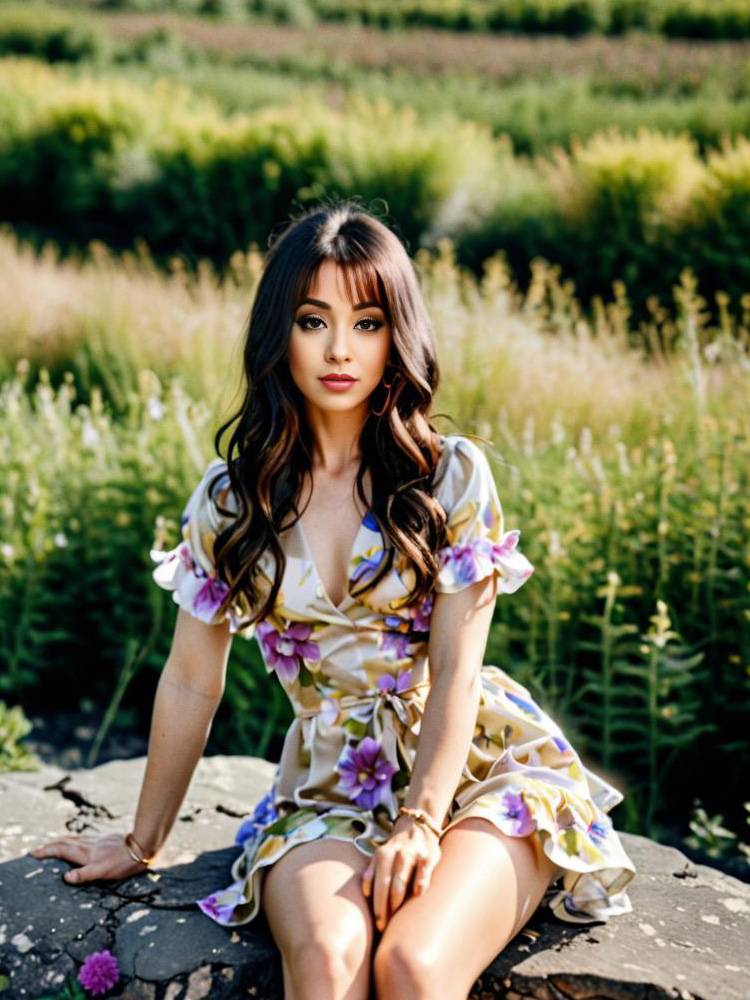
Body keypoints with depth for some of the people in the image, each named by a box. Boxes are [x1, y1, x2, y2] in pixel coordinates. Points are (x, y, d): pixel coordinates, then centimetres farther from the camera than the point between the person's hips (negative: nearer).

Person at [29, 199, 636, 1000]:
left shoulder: (451, 475, -2)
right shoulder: (230, 499, 3)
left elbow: (457, 669, -7)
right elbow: (192, 681, 10)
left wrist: (422, 821, -19)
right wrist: (143, 843, 17)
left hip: (479, 765, -1)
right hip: (329, 788, 2)